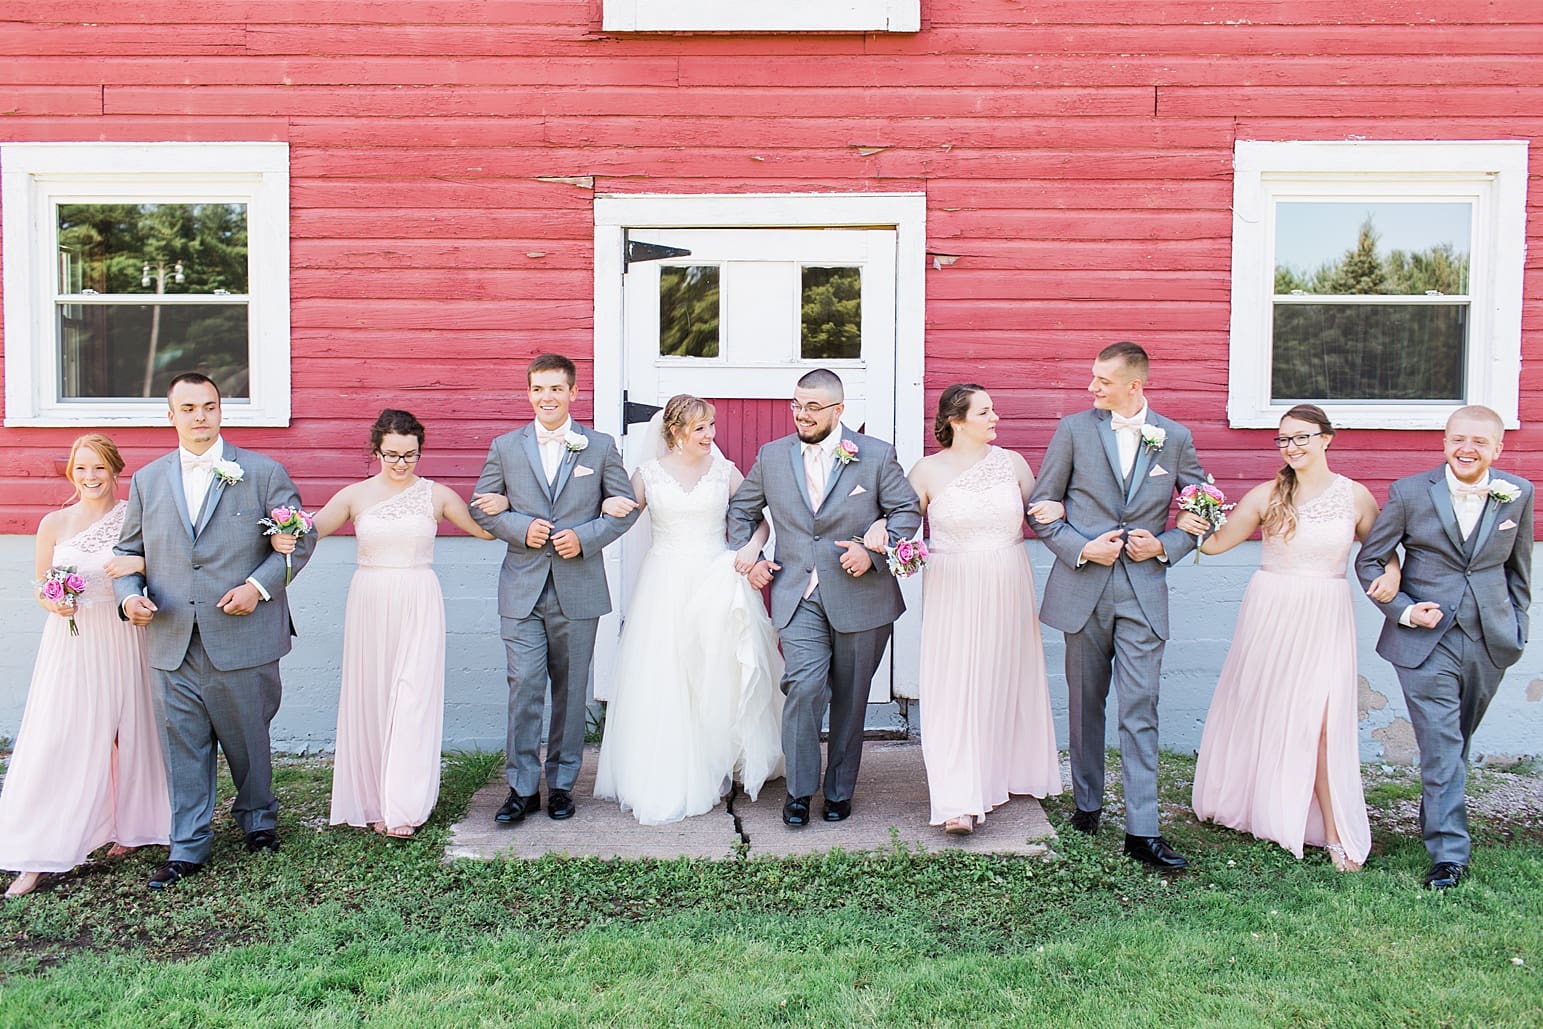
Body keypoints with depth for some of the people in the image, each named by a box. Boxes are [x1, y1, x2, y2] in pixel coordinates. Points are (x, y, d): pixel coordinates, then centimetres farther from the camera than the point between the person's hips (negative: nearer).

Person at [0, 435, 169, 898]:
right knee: (56, 743, -2)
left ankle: (129, 827, 27)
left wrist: (140, 563, -22)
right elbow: (40, 586, 10)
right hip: (69, 643, 1)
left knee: (126, 734, 8)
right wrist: (53, 602, -11)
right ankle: (39, 857, 3)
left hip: (121, 640, 0)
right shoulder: (54, 524, 2)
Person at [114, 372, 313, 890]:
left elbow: (299, 540, -1)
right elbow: (127, 550, 15)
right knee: (183, 745, 7)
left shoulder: (263, 473, 0)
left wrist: (259, 586, -14)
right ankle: (188, 846, 18)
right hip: (173, 644, 3)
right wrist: (128, 594, -5)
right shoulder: (147, 480, 10)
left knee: (248, 737, 12)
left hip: (242, 639, -2)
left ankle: (257, 816, 36)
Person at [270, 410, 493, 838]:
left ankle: (403, 807, 2)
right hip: (370, 605, 1)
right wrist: (282, 539, -25)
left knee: (413, 699, -4)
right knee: (370, 698, 6)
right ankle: (374, 801, 19)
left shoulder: (436, 495, 3)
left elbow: (485, 529, 8)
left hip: (419, 606, -1)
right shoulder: (355, 495, 4)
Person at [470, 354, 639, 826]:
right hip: (522, 590, 0)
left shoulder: (601, 446, 4)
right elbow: (481, 508, 8)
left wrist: (585, 537, -11)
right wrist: (521, 529, -11)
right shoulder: (505, 447, 6)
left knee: (570, 689, 8)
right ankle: (521, 787, 8)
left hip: (578, 590, 0)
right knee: (524, 686, -4)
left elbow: (624, 507, 5)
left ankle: (561, 783, 22)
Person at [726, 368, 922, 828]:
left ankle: (840, 790, 27)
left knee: (850, 699, 10)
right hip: (798, 595, 1)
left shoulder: (877, 455, -1)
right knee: (804, 686, -15)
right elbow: (741, 510, 18)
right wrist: (746, 558, 4)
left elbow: (908, 511, 2)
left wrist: (873, 551, -13)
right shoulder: (771, 456, 6)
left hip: (859, 596, 0)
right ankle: (799, 790, 3)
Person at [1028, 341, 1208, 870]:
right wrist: (1081, 548, -10)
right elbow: (1041, 506, 4)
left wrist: (1165, 545, -7)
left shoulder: (1175, 438, 4)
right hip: (1084, 587, 1)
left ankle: (1142, 830, 0)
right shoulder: (1075, 429, 1)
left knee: (1139, 710, -4)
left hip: (1143, 591, -1)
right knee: (1085, 703, 12)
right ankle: (1087, 802, 29)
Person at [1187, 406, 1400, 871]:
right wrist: (1191, 527, -17)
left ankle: (1336, 833, 3)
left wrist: (1392, 573, -8)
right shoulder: (1268, 495, 0)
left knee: (1321, 722, -7)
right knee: (1259, 709, 10)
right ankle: (1256, 805, 32)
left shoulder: (1355, 496, 1)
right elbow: (1218, 541, 2)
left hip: (1325, 618, -1)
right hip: (1270, 611, 1)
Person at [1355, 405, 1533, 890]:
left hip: (1489, 641, 3)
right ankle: (1449, 853, 1)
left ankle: (1436, 822, 36)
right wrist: (1403, 611, -10)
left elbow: (1519, 567, 14)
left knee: (1457, 741, 17)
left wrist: (1516, 626, 13)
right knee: (1440, 747, -6)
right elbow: (1368, 560, 0)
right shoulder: (1410, 492, -6)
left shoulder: (1518, 494, 2)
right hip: (1426, 639, -3)